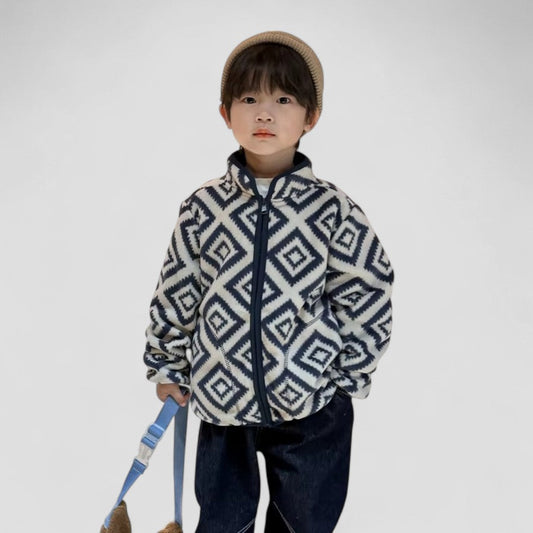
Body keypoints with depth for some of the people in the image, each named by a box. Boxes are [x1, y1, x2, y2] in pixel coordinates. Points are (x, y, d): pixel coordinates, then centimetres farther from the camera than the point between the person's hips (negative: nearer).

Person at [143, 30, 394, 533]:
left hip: (312, 403, -1)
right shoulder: (203, 207, -4)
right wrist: (167, 366, 10)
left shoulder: (331, 208, -8)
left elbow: (369, 289, -2)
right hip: (221, 397, 1)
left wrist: (346, 375, -1)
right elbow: (175, 292, 4)